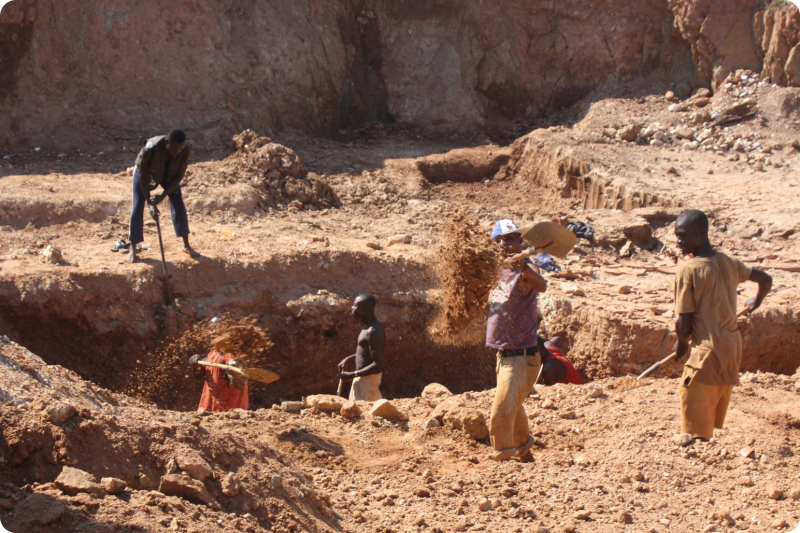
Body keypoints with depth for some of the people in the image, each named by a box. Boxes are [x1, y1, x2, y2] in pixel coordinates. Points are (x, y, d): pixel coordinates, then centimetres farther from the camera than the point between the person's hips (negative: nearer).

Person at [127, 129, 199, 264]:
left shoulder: (185, 151, -34)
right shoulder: (150, 149, -42)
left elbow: (179, 176, -22)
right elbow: (143, 175, -28)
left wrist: (163, 196, -28)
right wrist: (149, 199, -26)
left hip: (169, 174, 2)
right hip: (146, 172, -2)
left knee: (179, 205, -3)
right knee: (138, 206, -7)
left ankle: (186, 245, 10)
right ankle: (132, 249, 2)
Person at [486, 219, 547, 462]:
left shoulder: (525, 270, -18)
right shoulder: (499, 271, 7)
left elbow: (541, 286, -42)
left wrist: (523, 268, -60)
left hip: (522, 357, -9)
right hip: (505, 355, 9)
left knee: (501, 416, -14)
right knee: (513, 409, 25)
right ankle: (524, 454, 43)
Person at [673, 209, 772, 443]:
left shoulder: (688, 270, -14)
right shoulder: (730, 263, 6)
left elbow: (684, 323, -13)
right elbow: (766, 279, 20)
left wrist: (682, 344, 7)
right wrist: (756, 301, 40)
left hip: (707, 350, -7)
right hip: (733, 346, 7)